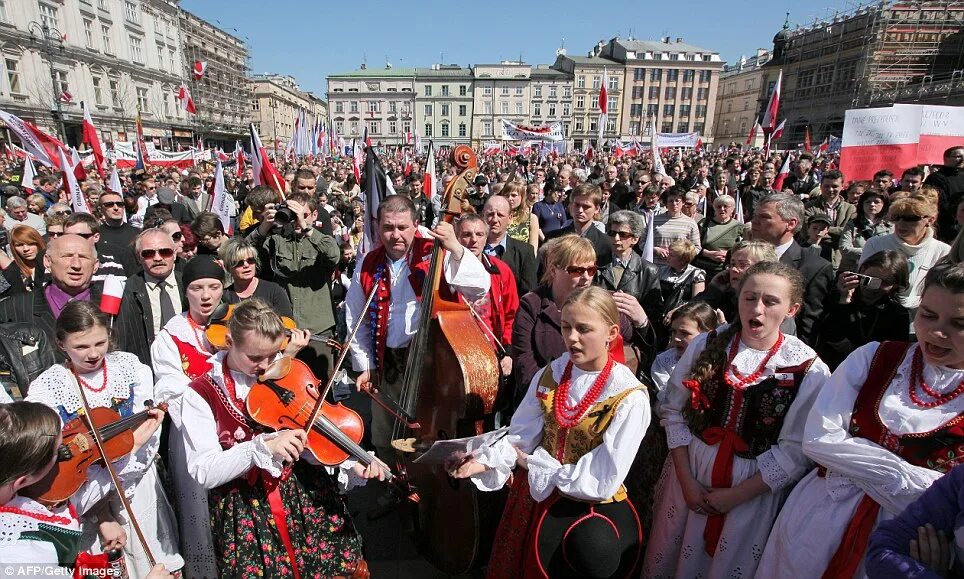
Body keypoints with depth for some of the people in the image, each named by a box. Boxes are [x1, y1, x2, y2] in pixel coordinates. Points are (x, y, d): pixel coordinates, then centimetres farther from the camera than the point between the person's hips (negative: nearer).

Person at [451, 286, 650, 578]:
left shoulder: (629, 398, -20)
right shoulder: (550, 376, -3)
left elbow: (602, 483, -20)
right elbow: (520, 437, -6)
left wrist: (532, 463, -14)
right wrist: (483, 462, -24)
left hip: (591, 507, -4)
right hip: (535, 495, 5)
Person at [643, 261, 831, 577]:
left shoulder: (810, 371, -12)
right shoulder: (705, 346, -5)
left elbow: (795, 451, -13)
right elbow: (674, 411, -3)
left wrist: (735, 495, -13)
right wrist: (687, 480, -7)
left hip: (754, 491, -2)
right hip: (690, 477, 3)